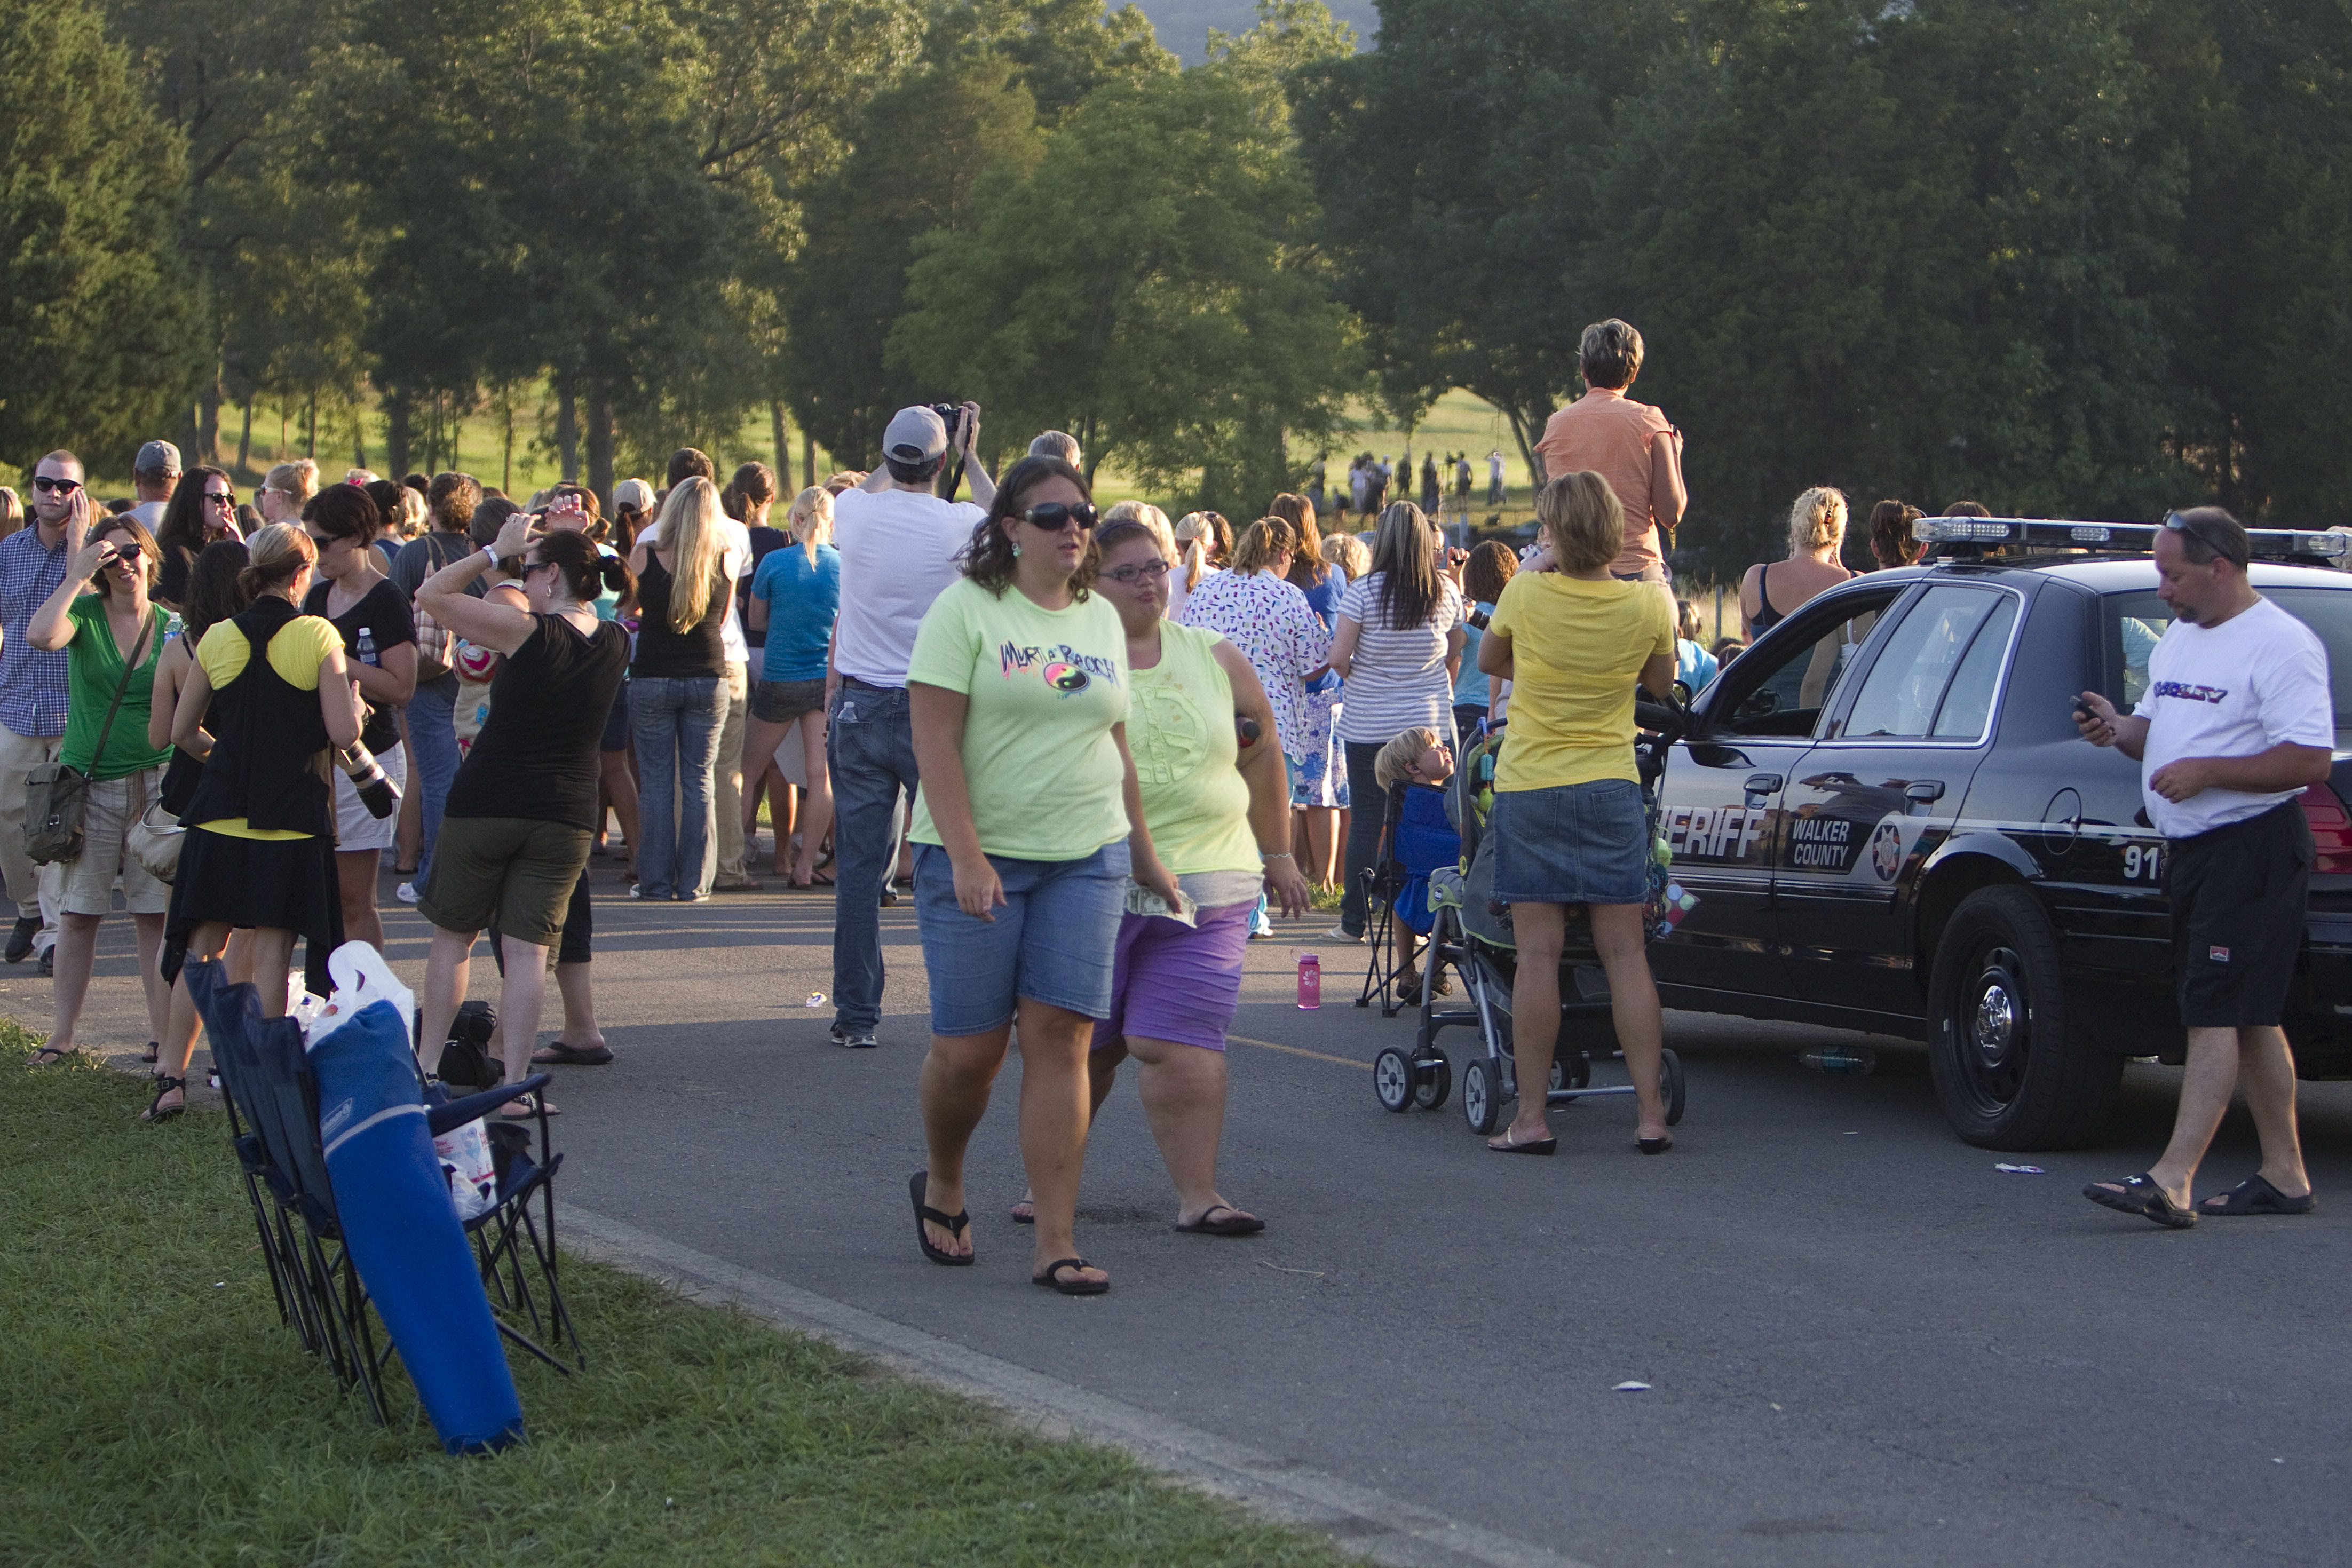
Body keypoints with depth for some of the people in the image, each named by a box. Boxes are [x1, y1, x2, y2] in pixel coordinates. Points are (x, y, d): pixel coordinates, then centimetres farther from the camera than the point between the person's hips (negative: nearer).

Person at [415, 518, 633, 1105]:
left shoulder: (527, 632, -14)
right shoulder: (616, 645, 1)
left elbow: (432, 593, -10)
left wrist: (495, 552, -4)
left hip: (486, 804, -4)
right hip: (566, 814, 4)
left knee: (452, 936, 12)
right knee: (527, 949, 3)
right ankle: (513, 1085, -4)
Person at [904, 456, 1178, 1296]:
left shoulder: (1101, 618, 13)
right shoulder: (966, 610, -5)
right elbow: (935, 739, -11)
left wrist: (1144, 856, 20)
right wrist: (966, 856, -19)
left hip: (1086, 856, 4)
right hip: (978, 857, -4)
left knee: (1061, 1038, -4)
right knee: (969, 1046, 0)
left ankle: (1056, 1243, -4)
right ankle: (942, 1184, 30)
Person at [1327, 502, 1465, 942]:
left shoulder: (1363, 591, -10)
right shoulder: (1447, 592, -1)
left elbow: (1338, 657, -11)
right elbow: (1455, 656, 11)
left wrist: (1359, 680, 9)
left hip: (1369, 724, -2)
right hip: (1431, 721, 2)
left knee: (1366, 820, 4)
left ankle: (1353, 922, 6)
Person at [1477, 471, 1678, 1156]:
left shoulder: (1527, 594, -11)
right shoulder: (1649, 606, -6)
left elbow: (1489, 660, 9)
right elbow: (1662, 686, 10)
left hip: (1529, 787, -1)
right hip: (1610, 788, 1)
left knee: (1539, 955, 0)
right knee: (1625, 953, 4)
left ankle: (1531, 1118, 1)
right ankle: (1650, 1113, 3)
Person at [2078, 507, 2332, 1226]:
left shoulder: (2280, 645, -14)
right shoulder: (2179, 637, 15)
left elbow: (2310, 761, -21)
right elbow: (2160, 730, 25)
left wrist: (2206, 772, -23)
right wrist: (2120, 729, 3)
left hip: (2253, 849, -10)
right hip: (2190, 847, 10)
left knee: (2216, 1015, -14)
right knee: (2249, 1018, 13)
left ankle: (2172, 1181, -20)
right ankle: (2285, 1175, 19)